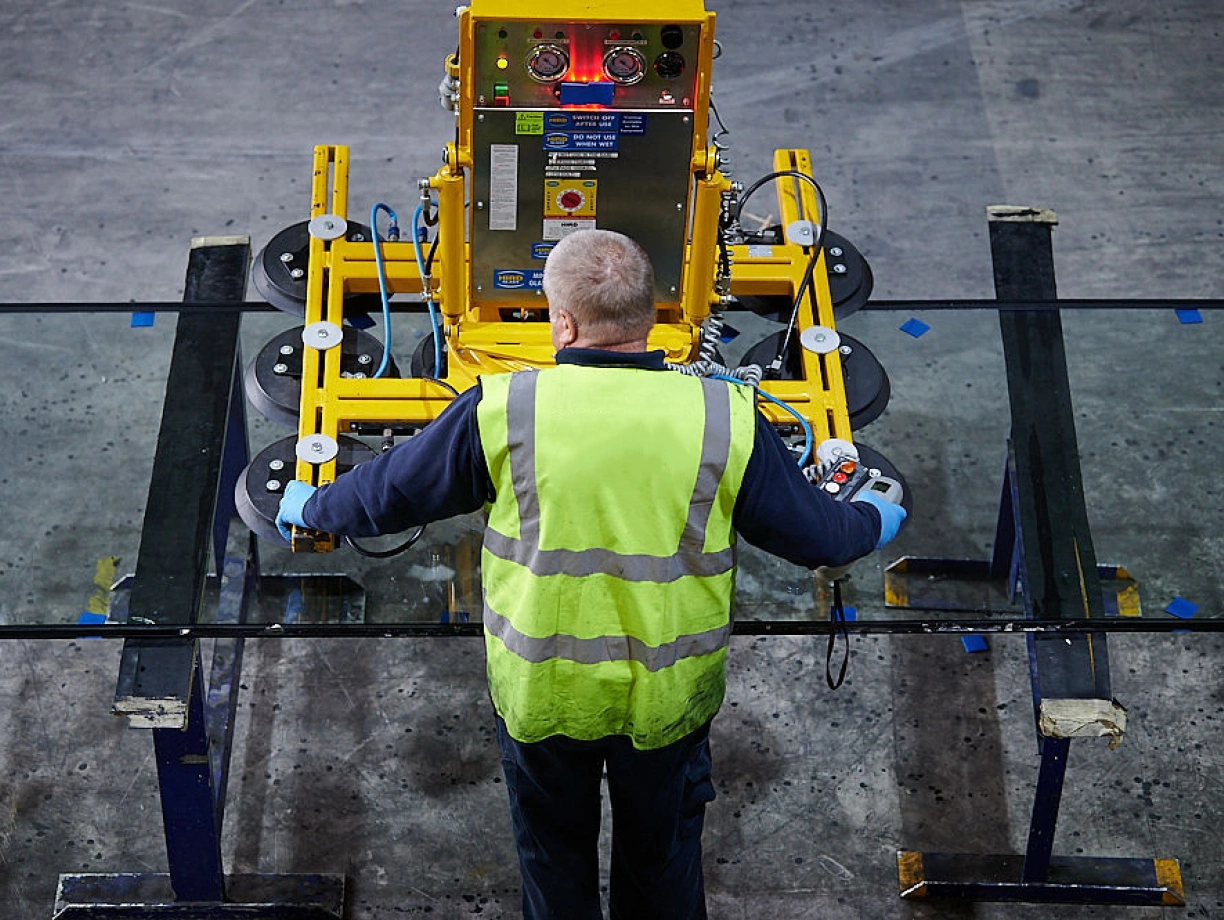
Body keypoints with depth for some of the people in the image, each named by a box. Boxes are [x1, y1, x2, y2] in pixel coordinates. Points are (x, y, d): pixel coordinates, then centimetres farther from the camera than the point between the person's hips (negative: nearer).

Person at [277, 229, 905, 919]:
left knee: (554, 852, 26)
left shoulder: (502, 412, -18)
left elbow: (390, 493, -5)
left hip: (540, 689, 0)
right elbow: (817, 536, -6)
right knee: (663, 858, 27)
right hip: (668, 696, 1)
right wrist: (875, 522, 17)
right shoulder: (724, 419, -17)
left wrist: (310, 507, 17)